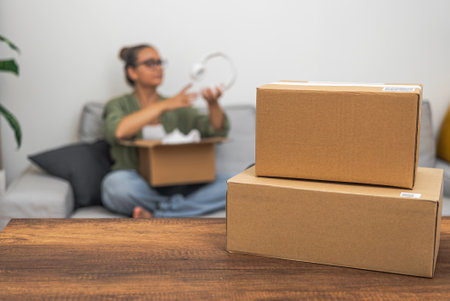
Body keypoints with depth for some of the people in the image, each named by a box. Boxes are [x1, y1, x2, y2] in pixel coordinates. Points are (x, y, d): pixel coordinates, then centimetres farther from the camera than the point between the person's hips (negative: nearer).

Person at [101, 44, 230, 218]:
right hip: (137, 185, -3)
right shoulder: (118, 105, 9)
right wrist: (164, 105, -17)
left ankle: (156, 216, -25)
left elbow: (217, 131, 6)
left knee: (229, 185, -21)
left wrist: (213, 104, -14)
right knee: (117, 182, -38)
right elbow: (117, 131, -16)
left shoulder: (178, 107, 19)